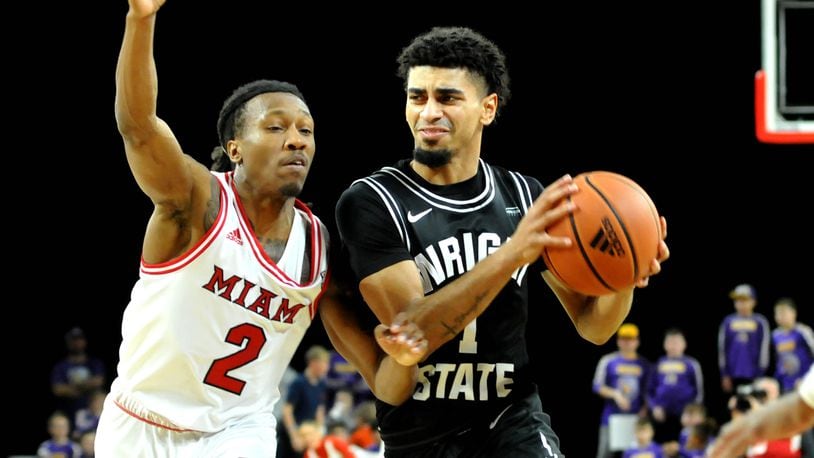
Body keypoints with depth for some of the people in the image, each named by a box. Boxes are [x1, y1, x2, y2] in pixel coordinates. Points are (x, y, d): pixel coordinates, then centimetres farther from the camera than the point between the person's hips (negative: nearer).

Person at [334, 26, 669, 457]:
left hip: (513, 421, 2)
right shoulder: (371, 202, -11)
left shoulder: (526, 198, 1)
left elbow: (593, 326, 5)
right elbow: (409, 333, -23)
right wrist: (513, 252, -33)